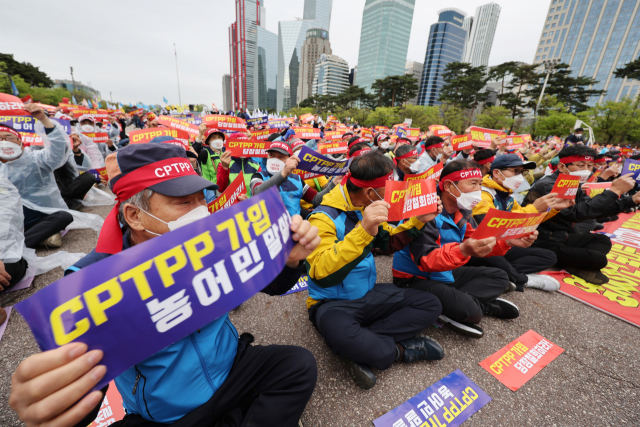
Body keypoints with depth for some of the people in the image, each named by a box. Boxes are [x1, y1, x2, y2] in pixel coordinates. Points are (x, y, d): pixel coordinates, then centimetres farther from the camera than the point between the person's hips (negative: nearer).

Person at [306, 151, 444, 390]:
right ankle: (401, 350, -8)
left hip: (369, 295, 7)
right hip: (333, 303, -7)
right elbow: (321, 274, -33)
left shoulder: (370, 209, 3)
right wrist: (363, 231, -42)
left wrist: (419, 221, 1)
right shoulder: (323, 218, -21)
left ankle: (364, 349, -13)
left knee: (430, 305, -4)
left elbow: (390, 243, 16)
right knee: (342, 336, -39)